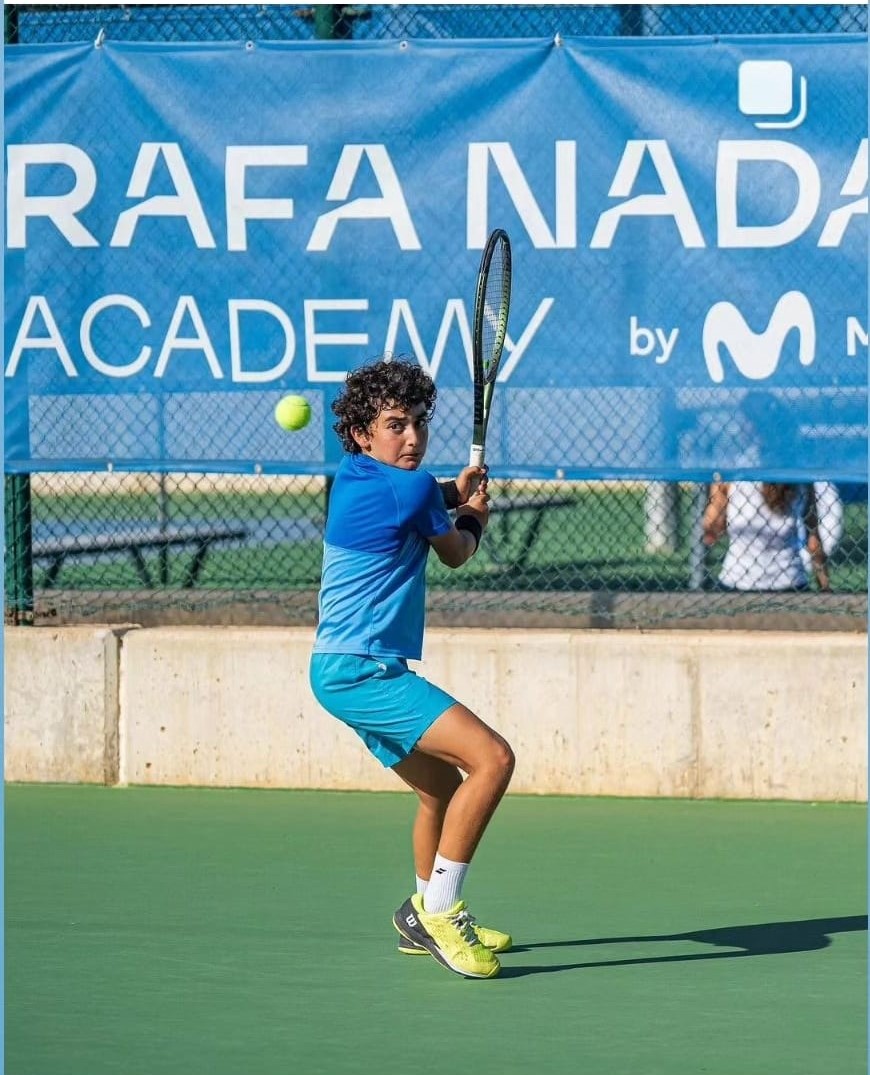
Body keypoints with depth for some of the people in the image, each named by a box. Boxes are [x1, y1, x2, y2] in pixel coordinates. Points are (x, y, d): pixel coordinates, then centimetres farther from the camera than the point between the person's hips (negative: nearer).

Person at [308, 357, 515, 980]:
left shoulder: (351, 477, 11)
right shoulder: (411, 490, -15)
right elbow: (456, 553, 5)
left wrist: (452, 494, 20)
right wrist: (473, 519, 26)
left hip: (343, 667, 10)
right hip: (360, 671, -10)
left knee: (443, 785, 24)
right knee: (492, 758, -21)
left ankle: (424, 917, 39)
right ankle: (439, 911, -19)